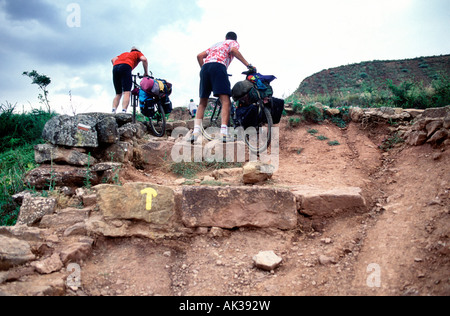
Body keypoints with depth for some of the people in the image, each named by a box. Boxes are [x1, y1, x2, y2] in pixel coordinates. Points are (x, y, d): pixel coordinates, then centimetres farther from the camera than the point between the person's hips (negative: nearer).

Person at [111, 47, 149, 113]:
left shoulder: (125, 53, 39)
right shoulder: (138, 53, 27)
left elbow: (113, 59, 25)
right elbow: (144, 59, 5)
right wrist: (146, 73, 9)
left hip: (115, 68, 5)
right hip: (126, 67, -5)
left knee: (118, 94, 9)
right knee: (127, 93, -12)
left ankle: (113, 111, -8)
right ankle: (123, 112, -30)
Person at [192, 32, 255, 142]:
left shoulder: (216, 45, 38)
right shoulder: (234, 43, 22)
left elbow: (200, 56, 25)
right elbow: (234, 50, -5)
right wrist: (248, 65, -6)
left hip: (205, 67, 6)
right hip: (218, 67, -5)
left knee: (202, 103, 10)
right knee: (226, 101, -13)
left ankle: (195, 132, -4)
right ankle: (224, 133, -31)